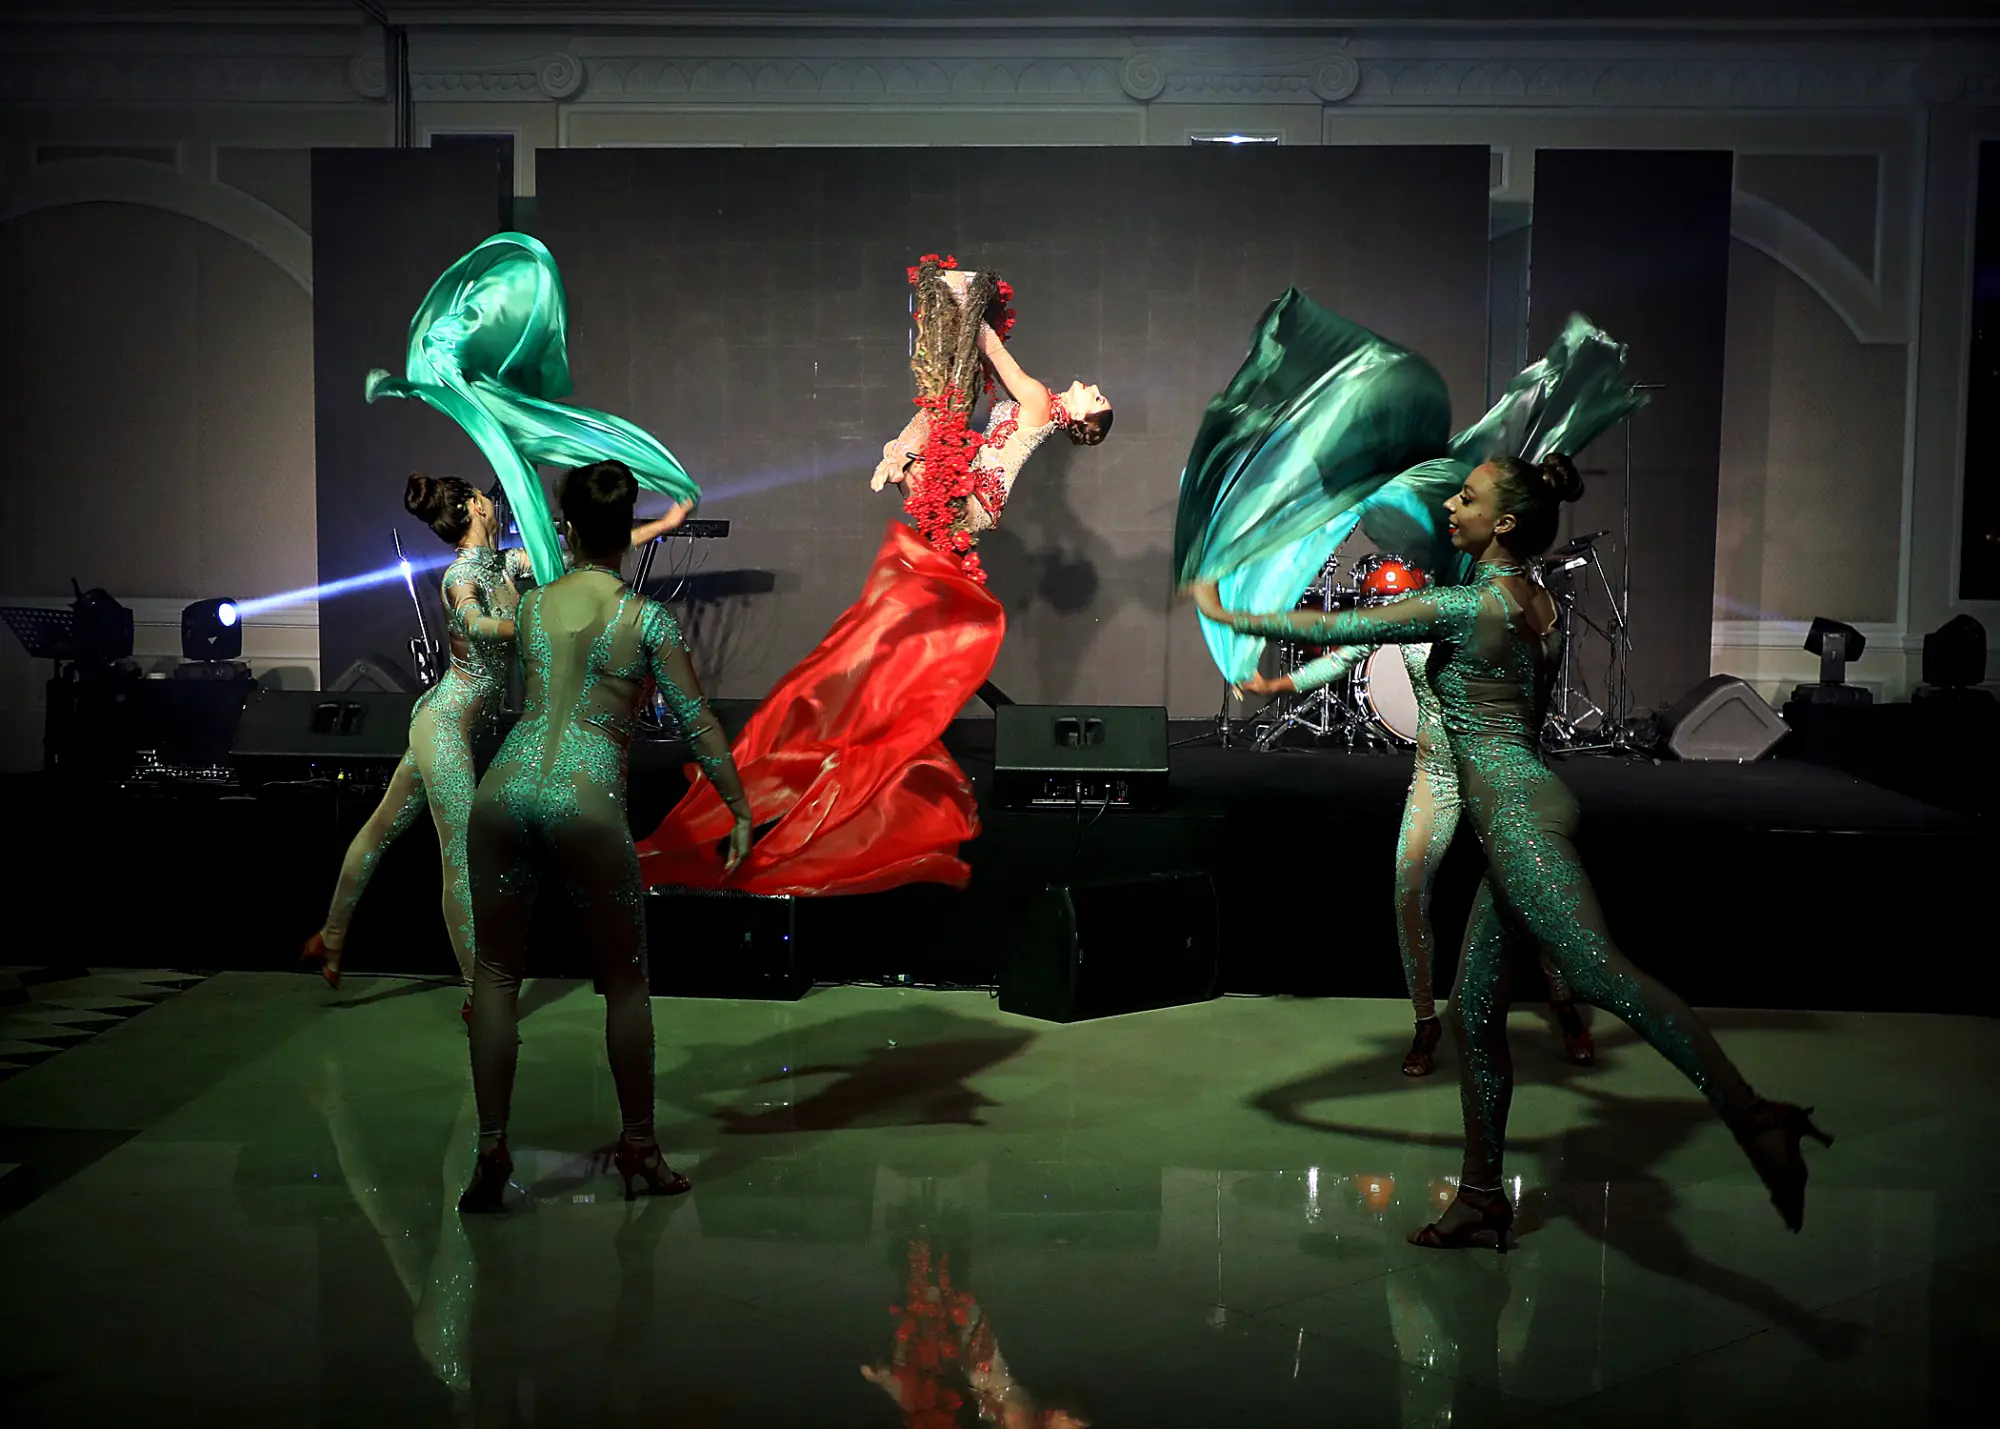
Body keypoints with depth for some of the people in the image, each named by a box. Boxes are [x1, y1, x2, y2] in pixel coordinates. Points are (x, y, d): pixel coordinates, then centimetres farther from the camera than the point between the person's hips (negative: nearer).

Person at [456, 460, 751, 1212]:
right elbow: (699, 725, 2)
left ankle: (491, 1151, 11)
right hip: (586, 801, -2)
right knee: (624, 979, 13)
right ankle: (639, 1147, 21)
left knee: (496, 973, 14)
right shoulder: (645, 619, 3)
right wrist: (741, 812, 9)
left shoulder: (529, 606, 13)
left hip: (505, 790, 3)